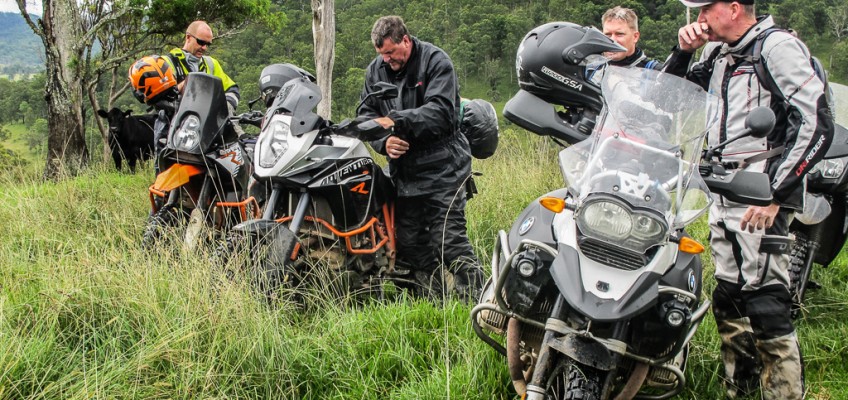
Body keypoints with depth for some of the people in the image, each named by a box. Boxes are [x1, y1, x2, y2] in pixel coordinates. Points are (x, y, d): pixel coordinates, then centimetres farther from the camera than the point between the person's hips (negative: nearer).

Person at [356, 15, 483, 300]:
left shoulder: (435, 61, -7)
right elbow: (366, 114, 8)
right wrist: (384, 142, -12)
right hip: (403, 170, 7)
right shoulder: (376, 70, 11)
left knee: (449, 241, -14)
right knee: (411, 245, 11)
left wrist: (396, 120, -25)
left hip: (440, 167, -6)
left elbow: (441, 112, -19)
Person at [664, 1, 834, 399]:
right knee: (728, 301, 13)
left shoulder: (777, 46, -9)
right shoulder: (718, 54, 16)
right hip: (723, 195, 9)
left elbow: (816, 126, -16)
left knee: (765, 303, -14)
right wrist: (683, 52, 8)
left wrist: (775, 194, -20)